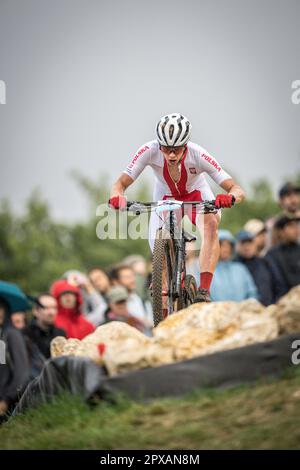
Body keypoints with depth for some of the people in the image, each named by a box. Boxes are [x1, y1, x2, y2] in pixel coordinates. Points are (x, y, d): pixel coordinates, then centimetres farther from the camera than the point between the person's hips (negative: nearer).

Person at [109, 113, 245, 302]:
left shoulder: (197, 155, -35)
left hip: (196, 194, -2)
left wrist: (230, 197, -58)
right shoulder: (150, 151, -32)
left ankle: (204, 290, -37)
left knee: (210, 223, -33)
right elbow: (121, 183, -29)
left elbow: (238, 190, -36)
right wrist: (117, 196, -52)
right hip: (165, 198, 2)